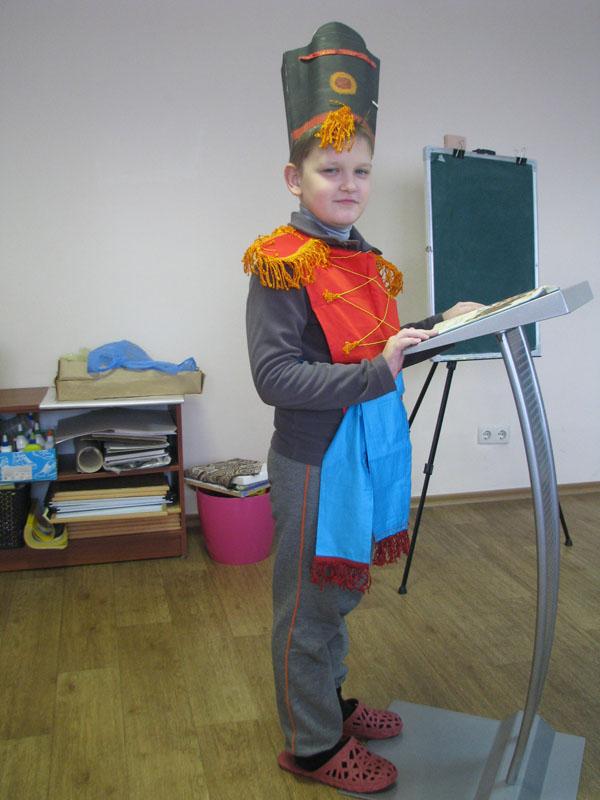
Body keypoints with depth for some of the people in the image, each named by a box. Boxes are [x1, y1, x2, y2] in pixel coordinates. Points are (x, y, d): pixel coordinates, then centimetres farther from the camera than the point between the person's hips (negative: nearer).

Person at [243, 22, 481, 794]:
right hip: (317, 461, -7)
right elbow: (275, 377, -23)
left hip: (372, 455, 8)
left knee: (339, 594, 22)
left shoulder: (369, 263, 8)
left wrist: (441, 325, 6)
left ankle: (330, 702, 44)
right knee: (308, 607, 9)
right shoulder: (279, 264, -15)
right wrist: (378, 370, -28)